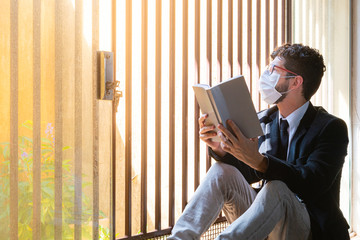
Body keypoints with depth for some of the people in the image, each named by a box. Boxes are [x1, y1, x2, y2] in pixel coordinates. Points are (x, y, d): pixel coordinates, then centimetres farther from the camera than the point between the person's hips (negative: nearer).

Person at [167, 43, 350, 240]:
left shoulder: (332, 128, -9)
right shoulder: (262, 121, 10)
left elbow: (313, 184, -25)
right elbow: (245, 173, 7)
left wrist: (259, 161, -40)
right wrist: (219, 149, -15)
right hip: (267, 221, 5)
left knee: (276, 188, -35)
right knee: (223, 171, -16)